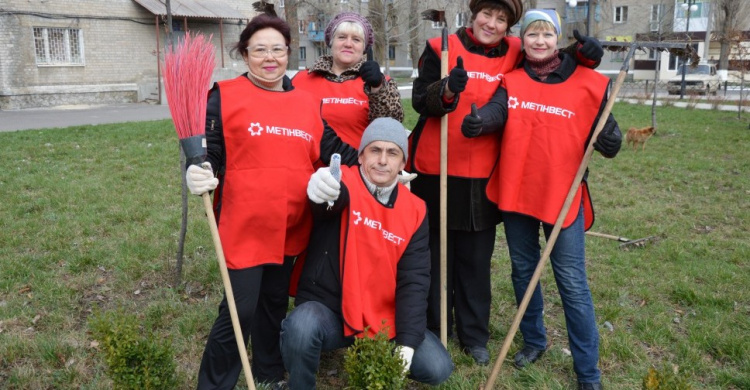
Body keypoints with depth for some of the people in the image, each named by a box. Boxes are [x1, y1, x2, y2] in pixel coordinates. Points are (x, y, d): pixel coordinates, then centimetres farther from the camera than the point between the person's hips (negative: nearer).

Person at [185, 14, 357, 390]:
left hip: (290, 228, 5)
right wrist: (199, 174, -26)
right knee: (238, 312, -2)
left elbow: (333, 150, 10)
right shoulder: (224, 96, -4)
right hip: (244, 227, -5)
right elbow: (210, 153, -5)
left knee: (276, 303, 20)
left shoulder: (308, 103, 9)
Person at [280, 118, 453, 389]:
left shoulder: (415, 210, -2)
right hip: (326, 309, -3)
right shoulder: (344, 183, -12)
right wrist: (322, 187, -64)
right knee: (302, 326, -34)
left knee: (437, 368, -9)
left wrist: (407, 342, -15)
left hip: (383, 320, 4)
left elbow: (414, 280, -6)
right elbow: (336, 195, -39)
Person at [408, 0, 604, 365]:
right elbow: (419, 100, -8)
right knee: (435, 255, 8)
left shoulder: (515, 54, 6)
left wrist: (582, 53, -6)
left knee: (476, 260, 11)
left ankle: (474, 334, 25)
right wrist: (445, 91, -29)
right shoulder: (442, 48, -2)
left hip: (484, 177, 2)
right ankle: (434, 331, 25)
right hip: (436, 172, -2)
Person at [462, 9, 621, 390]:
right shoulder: (511, 81, 2)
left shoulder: (587, 84, -4)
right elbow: (496, 112, -18)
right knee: (523, 271, 17)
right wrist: (476, 121, -40)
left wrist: (610, 141, -25)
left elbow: (605, 141, -1)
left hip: (562, 197, -3)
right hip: (515, 194, 3)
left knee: (572, 283, 1)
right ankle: (534, 340, 39)